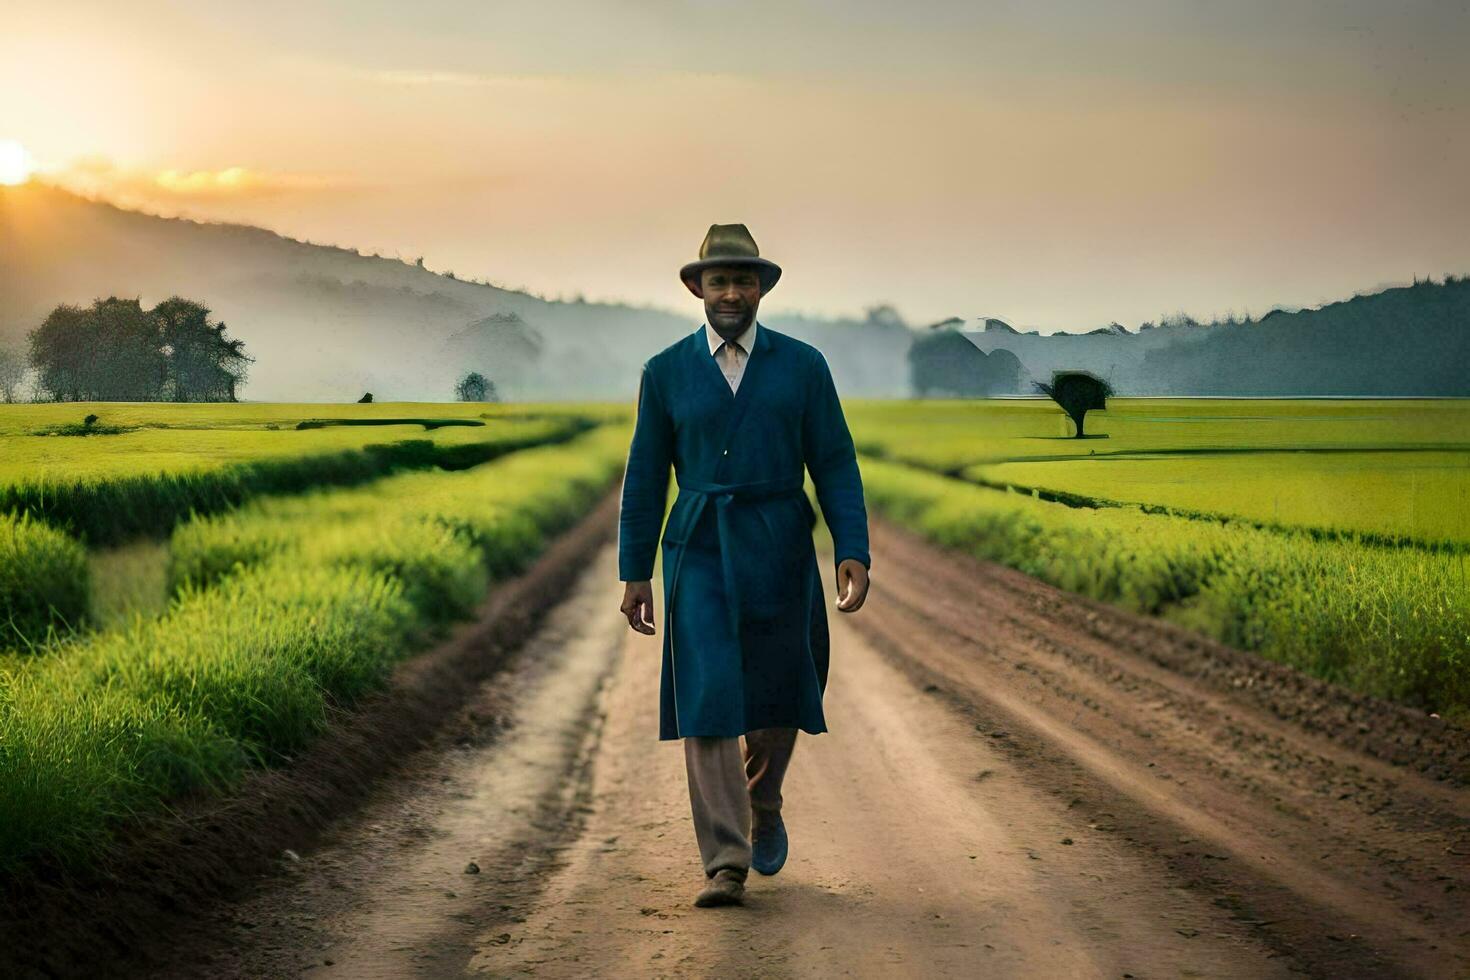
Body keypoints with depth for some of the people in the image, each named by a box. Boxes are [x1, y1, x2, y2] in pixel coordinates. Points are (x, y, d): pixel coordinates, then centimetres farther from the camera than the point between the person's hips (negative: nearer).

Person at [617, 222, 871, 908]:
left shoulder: (803, 365, 2)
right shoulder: (665, 372, 3)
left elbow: (836, 465, 1)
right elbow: (645, 477, 7)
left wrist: (853, 553, -9)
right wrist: (635, 573, 5)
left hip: (779, 550, 1)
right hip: (700, 552, -1)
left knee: (776, 698, 10)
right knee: (707, 702, -10)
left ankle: (764, 810, 41)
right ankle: (725, 865, -10)